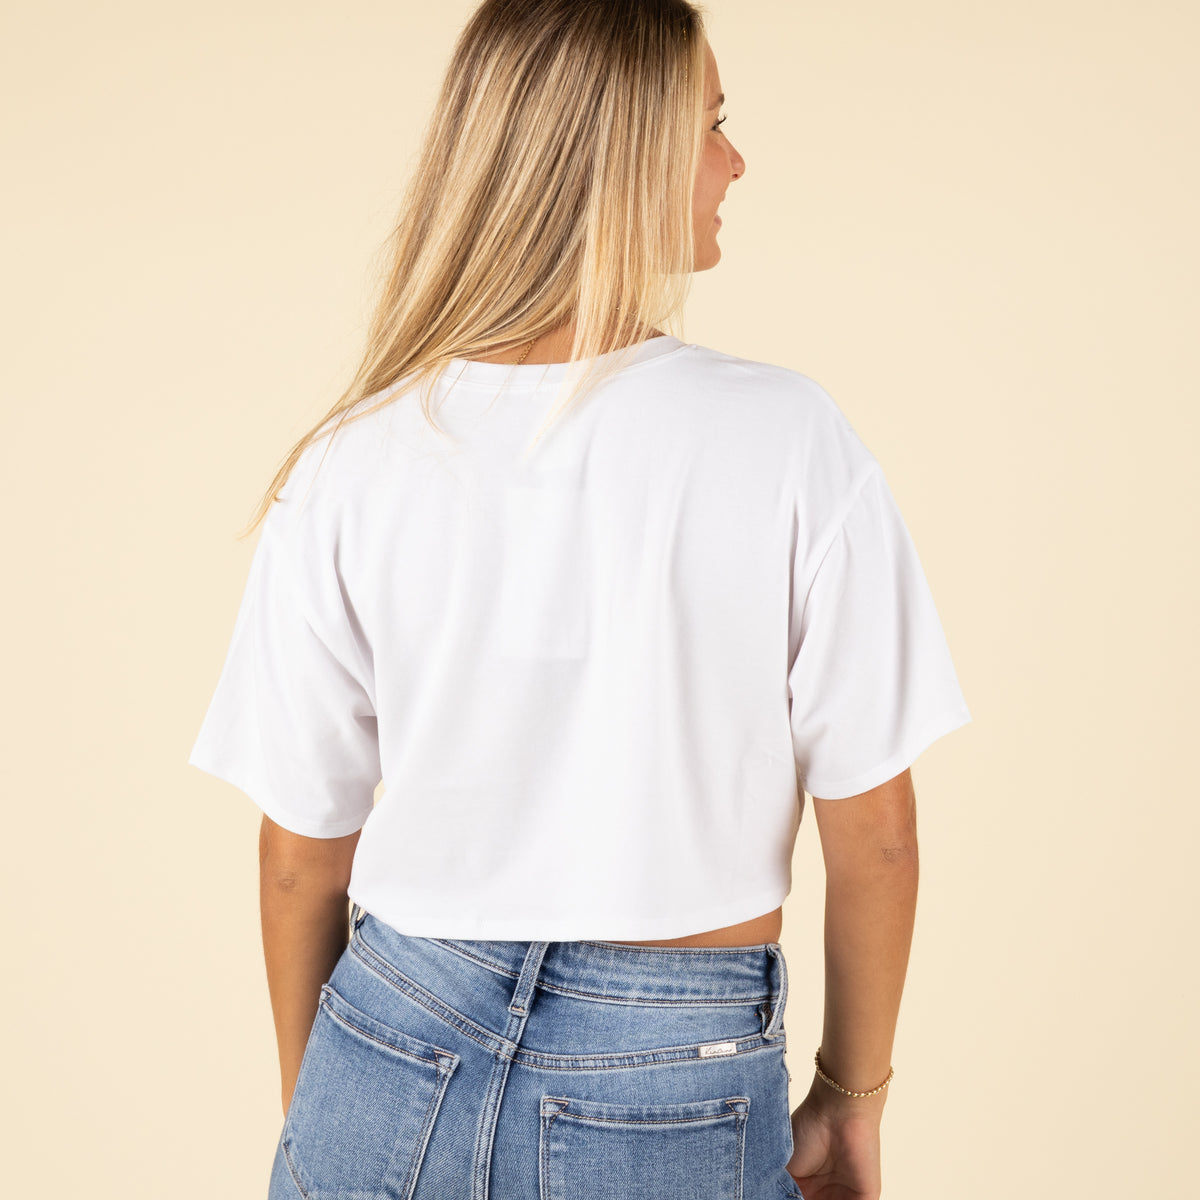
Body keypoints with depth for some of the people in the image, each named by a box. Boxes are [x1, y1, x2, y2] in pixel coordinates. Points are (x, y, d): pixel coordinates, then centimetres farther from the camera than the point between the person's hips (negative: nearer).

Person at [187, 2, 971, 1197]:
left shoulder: (350, 469, -9)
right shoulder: (788, 439, -15)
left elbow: (302, 852, -2)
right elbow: (873, 829, -9)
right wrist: (852, 1100, 7)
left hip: (391, 1057, 2)